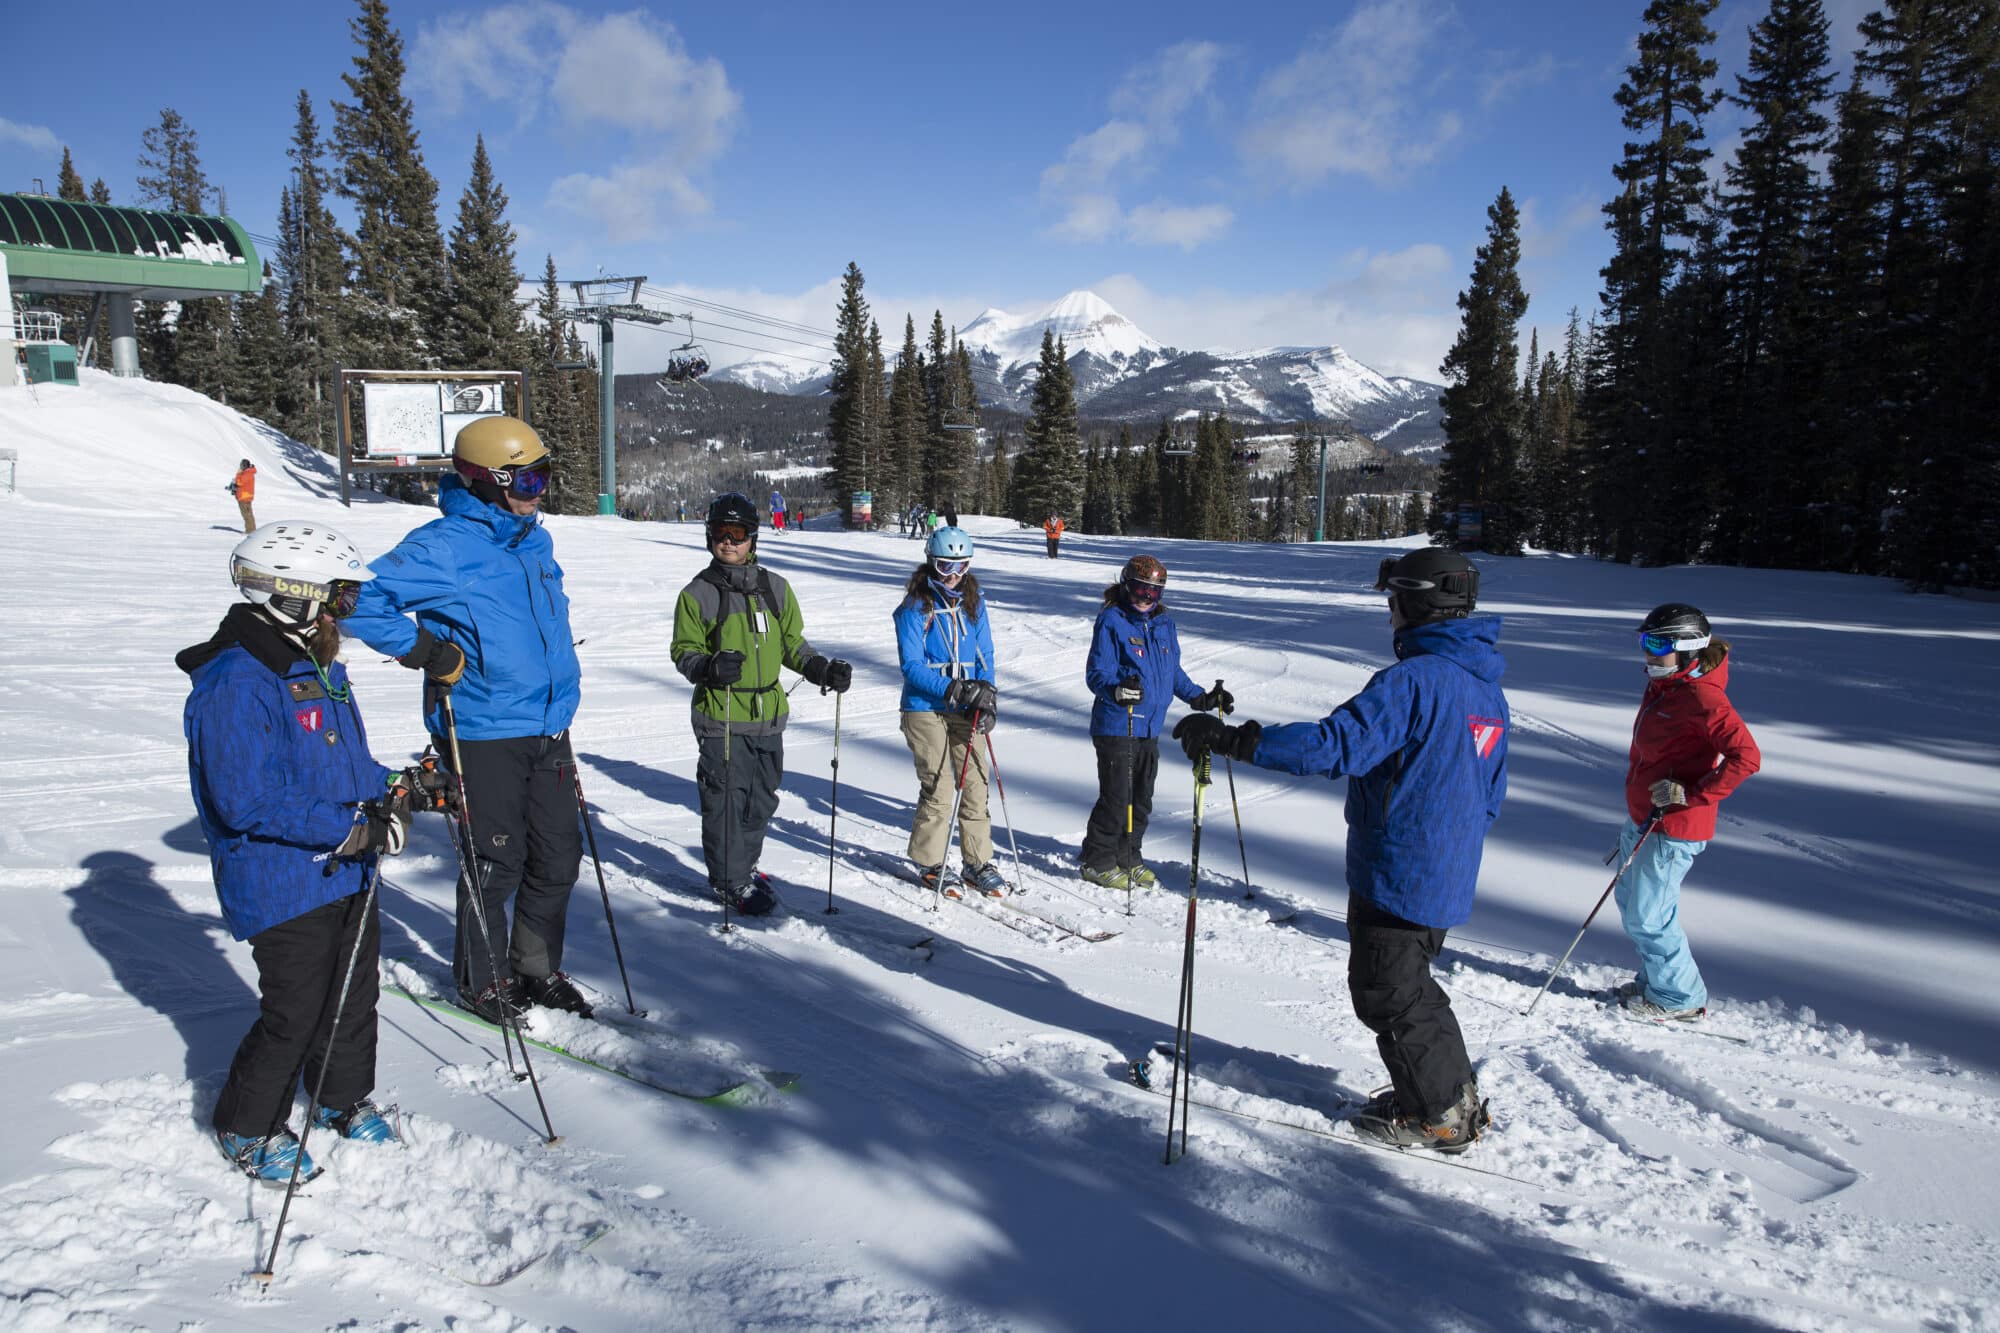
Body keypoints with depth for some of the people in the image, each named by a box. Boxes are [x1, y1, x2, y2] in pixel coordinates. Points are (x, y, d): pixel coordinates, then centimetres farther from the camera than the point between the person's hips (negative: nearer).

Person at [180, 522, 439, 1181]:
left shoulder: (320, 668, 10)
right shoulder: (235, 685, -21)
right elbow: (248, 801, -27)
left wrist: (395, 788, 5)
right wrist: (351, 828, -28)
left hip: (348, 877, 9)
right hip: (282, 886, -9)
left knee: (354, 995, 19)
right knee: (295, 1014, 1)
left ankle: (345, 1099, 40)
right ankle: (246, 1128, 24)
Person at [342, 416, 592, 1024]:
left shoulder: (535, 540, 11)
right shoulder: (445, 546, -14)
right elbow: (362, 600, -17)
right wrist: (427, 652, -17)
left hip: (548, 729, 7)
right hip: (483, 733, -7)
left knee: (559, 858, 13)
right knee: (495, 863, 4)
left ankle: (538, 969, 31)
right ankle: (483, 981, 25)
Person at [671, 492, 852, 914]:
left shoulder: (775, 588, 8)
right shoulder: (697, 594, -2)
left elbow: (791, 643, 15)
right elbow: (683, 651, -1)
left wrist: (822, 668, 0)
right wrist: (709, 666, -22)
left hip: (768, 714, 4)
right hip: (720, 717, -4)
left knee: (762, 798, 15)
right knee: (726, 799, -2)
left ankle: (744, 863, 35)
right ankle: (729, 881, 14)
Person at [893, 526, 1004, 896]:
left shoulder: (974, 603, 8)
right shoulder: (915, 607, -7)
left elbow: (985, 655, 10)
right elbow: (911, 665, -12)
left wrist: (985, 699, -5)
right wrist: (951, 688, -24)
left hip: (966, 710, 4)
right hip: (925, 709, -4)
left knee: (975, 785, 2)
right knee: (938, 789, -5)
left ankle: (978, 863, 14)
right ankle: (929, 864, 12)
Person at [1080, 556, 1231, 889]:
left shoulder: (1164, 624, 12)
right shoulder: (1111, 621, -8)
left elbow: (1173, 672, 22)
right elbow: (1096, 673, -15)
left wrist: (1201, 698, 15)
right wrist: (1117, 688, -34)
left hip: (1150, 728, 7)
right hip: (1115, 726, -7)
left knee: (1141, 799, 13)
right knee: (1116, 798, -4)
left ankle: (1128, 858, 27)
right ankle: (1097, 861, 11)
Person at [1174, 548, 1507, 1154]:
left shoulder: (1415, 679, -22)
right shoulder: (1488, 688, 8)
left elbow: (1337, 744, -33)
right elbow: (1490, 795, 17)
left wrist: (1233, 738, -33)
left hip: (1398, 874, -9)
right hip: (1448, 879, 9)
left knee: (1387, 994, 7)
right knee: (1409, 983, 24)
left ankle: (1443, 1115, 20)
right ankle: (1454, 1095, 34)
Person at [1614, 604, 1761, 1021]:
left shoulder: (1701, 697, -20)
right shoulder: (1662, 687, 9)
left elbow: (1746, 758, -27)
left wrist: (1691, 796, -25)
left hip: (1673, 829, -10)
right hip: (1642, 819, 10)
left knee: (1647, 917, 0)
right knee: (1632, 904, 20)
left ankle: (1681, 998, 18)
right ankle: (1656, 981, 36)